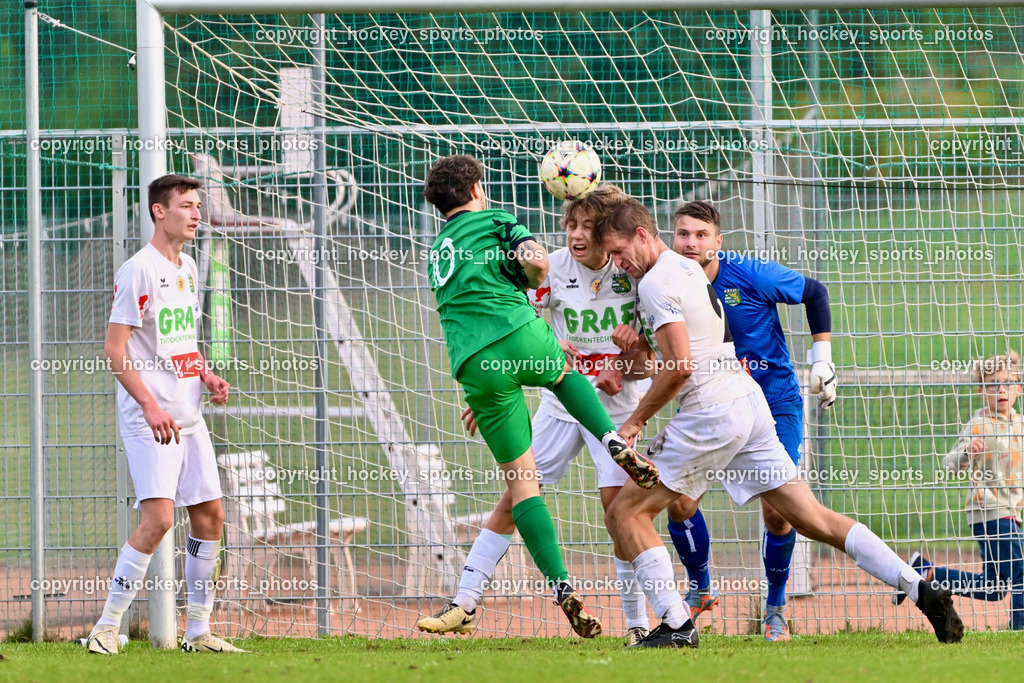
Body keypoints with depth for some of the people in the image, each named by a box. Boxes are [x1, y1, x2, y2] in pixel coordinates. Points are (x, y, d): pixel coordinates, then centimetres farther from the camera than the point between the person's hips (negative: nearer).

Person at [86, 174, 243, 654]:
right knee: (159, 517, -18)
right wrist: (151, 406, -22)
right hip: (147, 418, -9)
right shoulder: (139, 270, -12)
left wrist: (206, 374, 7)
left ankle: (198, 631, 16)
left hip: (188, 416, 9)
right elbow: (114, 349, -15)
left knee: (210, 516, 7)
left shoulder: (188, 268, 14)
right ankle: (107, 627, -11)